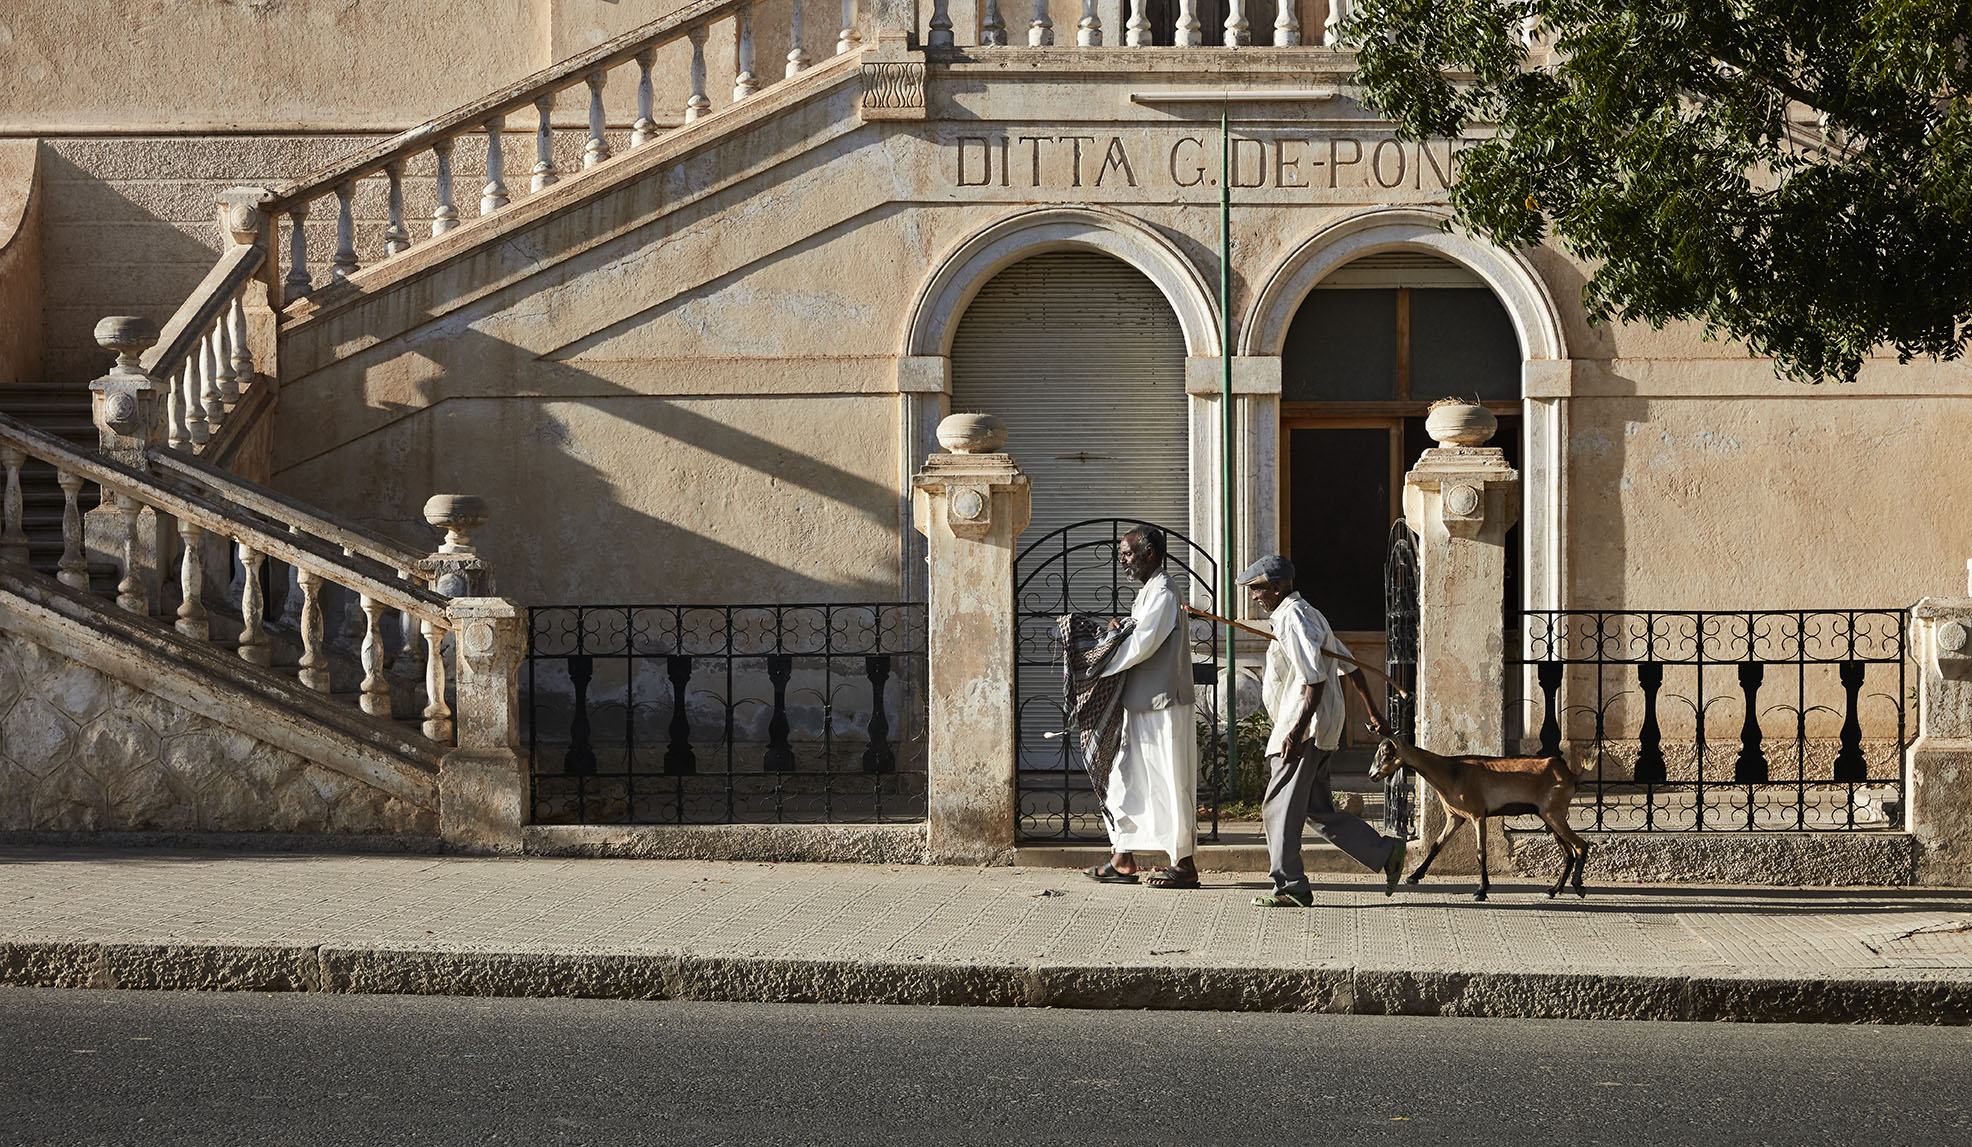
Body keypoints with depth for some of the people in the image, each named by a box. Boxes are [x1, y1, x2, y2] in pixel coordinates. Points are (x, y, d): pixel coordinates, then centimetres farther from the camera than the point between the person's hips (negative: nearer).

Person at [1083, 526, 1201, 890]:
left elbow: (1141, 646, -21)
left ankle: (1184, 865, -1)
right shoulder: (1147, 593, 17)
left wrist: (1098, 667, -12)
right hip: (1140, 703, 10)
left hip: (1163, 704, -10)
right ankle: (1122, 860, 16)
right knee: (1123, 778, 11)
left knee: (1169, 782, -6)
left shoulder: (1163, 594, -15)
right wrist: (1122, 632, 2)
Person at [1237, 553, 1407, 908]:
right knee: (1318, 809, 12)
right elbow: (1348, 667, 22)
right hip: (1317, 730, 10)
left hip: (1305, 729, -10)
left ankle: (1290, 887, -2)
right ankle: (1385, 853, 12)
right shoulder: (1304, 614, 18)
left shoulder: (1293, 618, -14)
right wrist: (1372, 712, 26)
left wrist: (1298, 730, -28)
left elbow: (1315, 679, -23)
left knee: (1279, 808, -5)